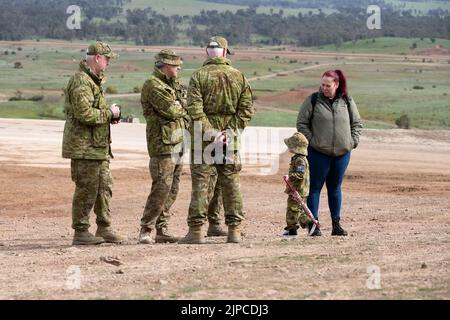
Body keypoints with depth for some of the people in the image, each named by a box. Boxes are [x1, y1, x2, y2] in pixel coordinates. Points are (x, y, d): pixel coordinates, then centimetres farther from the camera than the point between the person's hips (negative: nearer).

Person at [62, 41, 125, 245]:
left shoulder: (94, 80, 17)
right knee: (86, 190, -5)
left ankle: (104, 228, 21)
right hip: (84, 146, -10)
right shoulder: (81, 81, -17)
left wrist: (110, 115, 10)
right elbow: (85, 113, -26)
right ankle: (80, 232, 1)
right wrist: (109, 113, -14)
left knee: (105, 186, 13)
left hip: (98, 146, 10)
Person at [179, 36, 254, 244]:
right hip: (230, 139, 3)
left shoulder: (199, 76, -5)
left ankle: (196, 230, -2)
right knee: (231, 184, 9)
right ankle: (234, 230, 10)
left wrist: (210, 132, -13)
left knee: (200, 183, 0)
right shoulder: (239, 77, 5)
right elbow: (247, 109, -1)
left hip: (203, 139, -3)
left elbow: (195, 109, -14)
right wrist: (232, 131, -4)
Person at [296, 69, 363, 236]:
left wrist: (353, 141, 3)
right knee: (315, 188, -1)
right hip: (318, 153, -3)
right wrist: (311, 141, -8)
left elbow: (357, 123, 14)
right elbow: (301, 123, 0)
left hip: (342, 153, 3)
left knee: (335, 188, 11)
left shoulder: (347, 101, 5)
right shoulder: (313, 100, -3)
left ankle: (336, 224, 17)